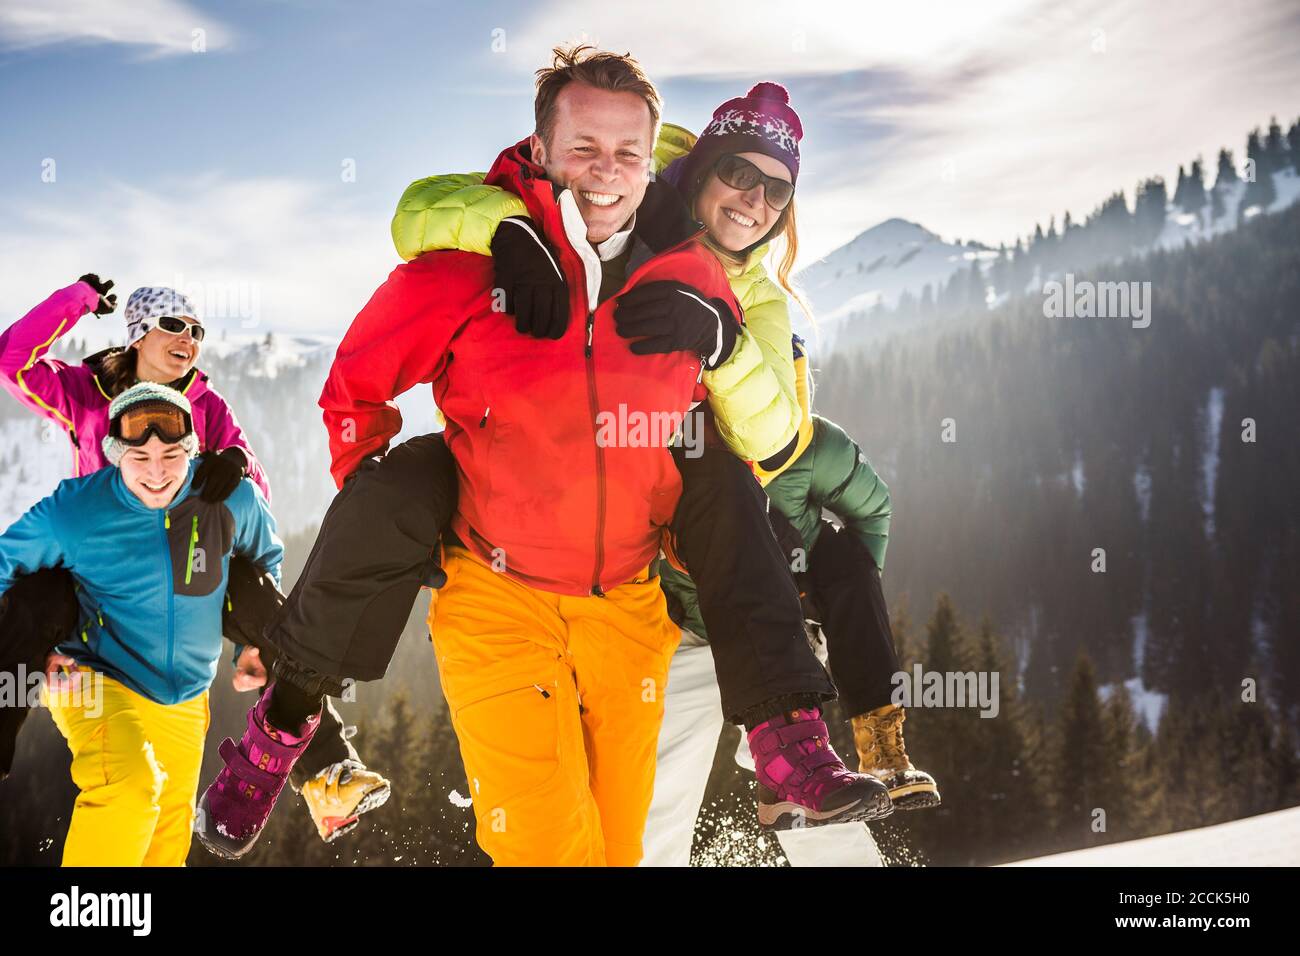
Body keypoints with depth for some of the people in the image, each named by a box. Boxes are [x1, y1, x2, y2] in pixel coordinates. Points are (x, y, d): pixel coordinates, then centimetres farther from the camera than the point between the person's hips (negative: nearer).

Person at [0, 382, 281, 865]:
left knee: (169, 840, 15)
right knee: (129, 787, -33)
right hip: (97, 682, -4)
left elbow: (266, 555, 14)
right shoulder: (75, 509, -16)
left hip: (184, 702, 5)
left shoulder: (232, 499, -9)